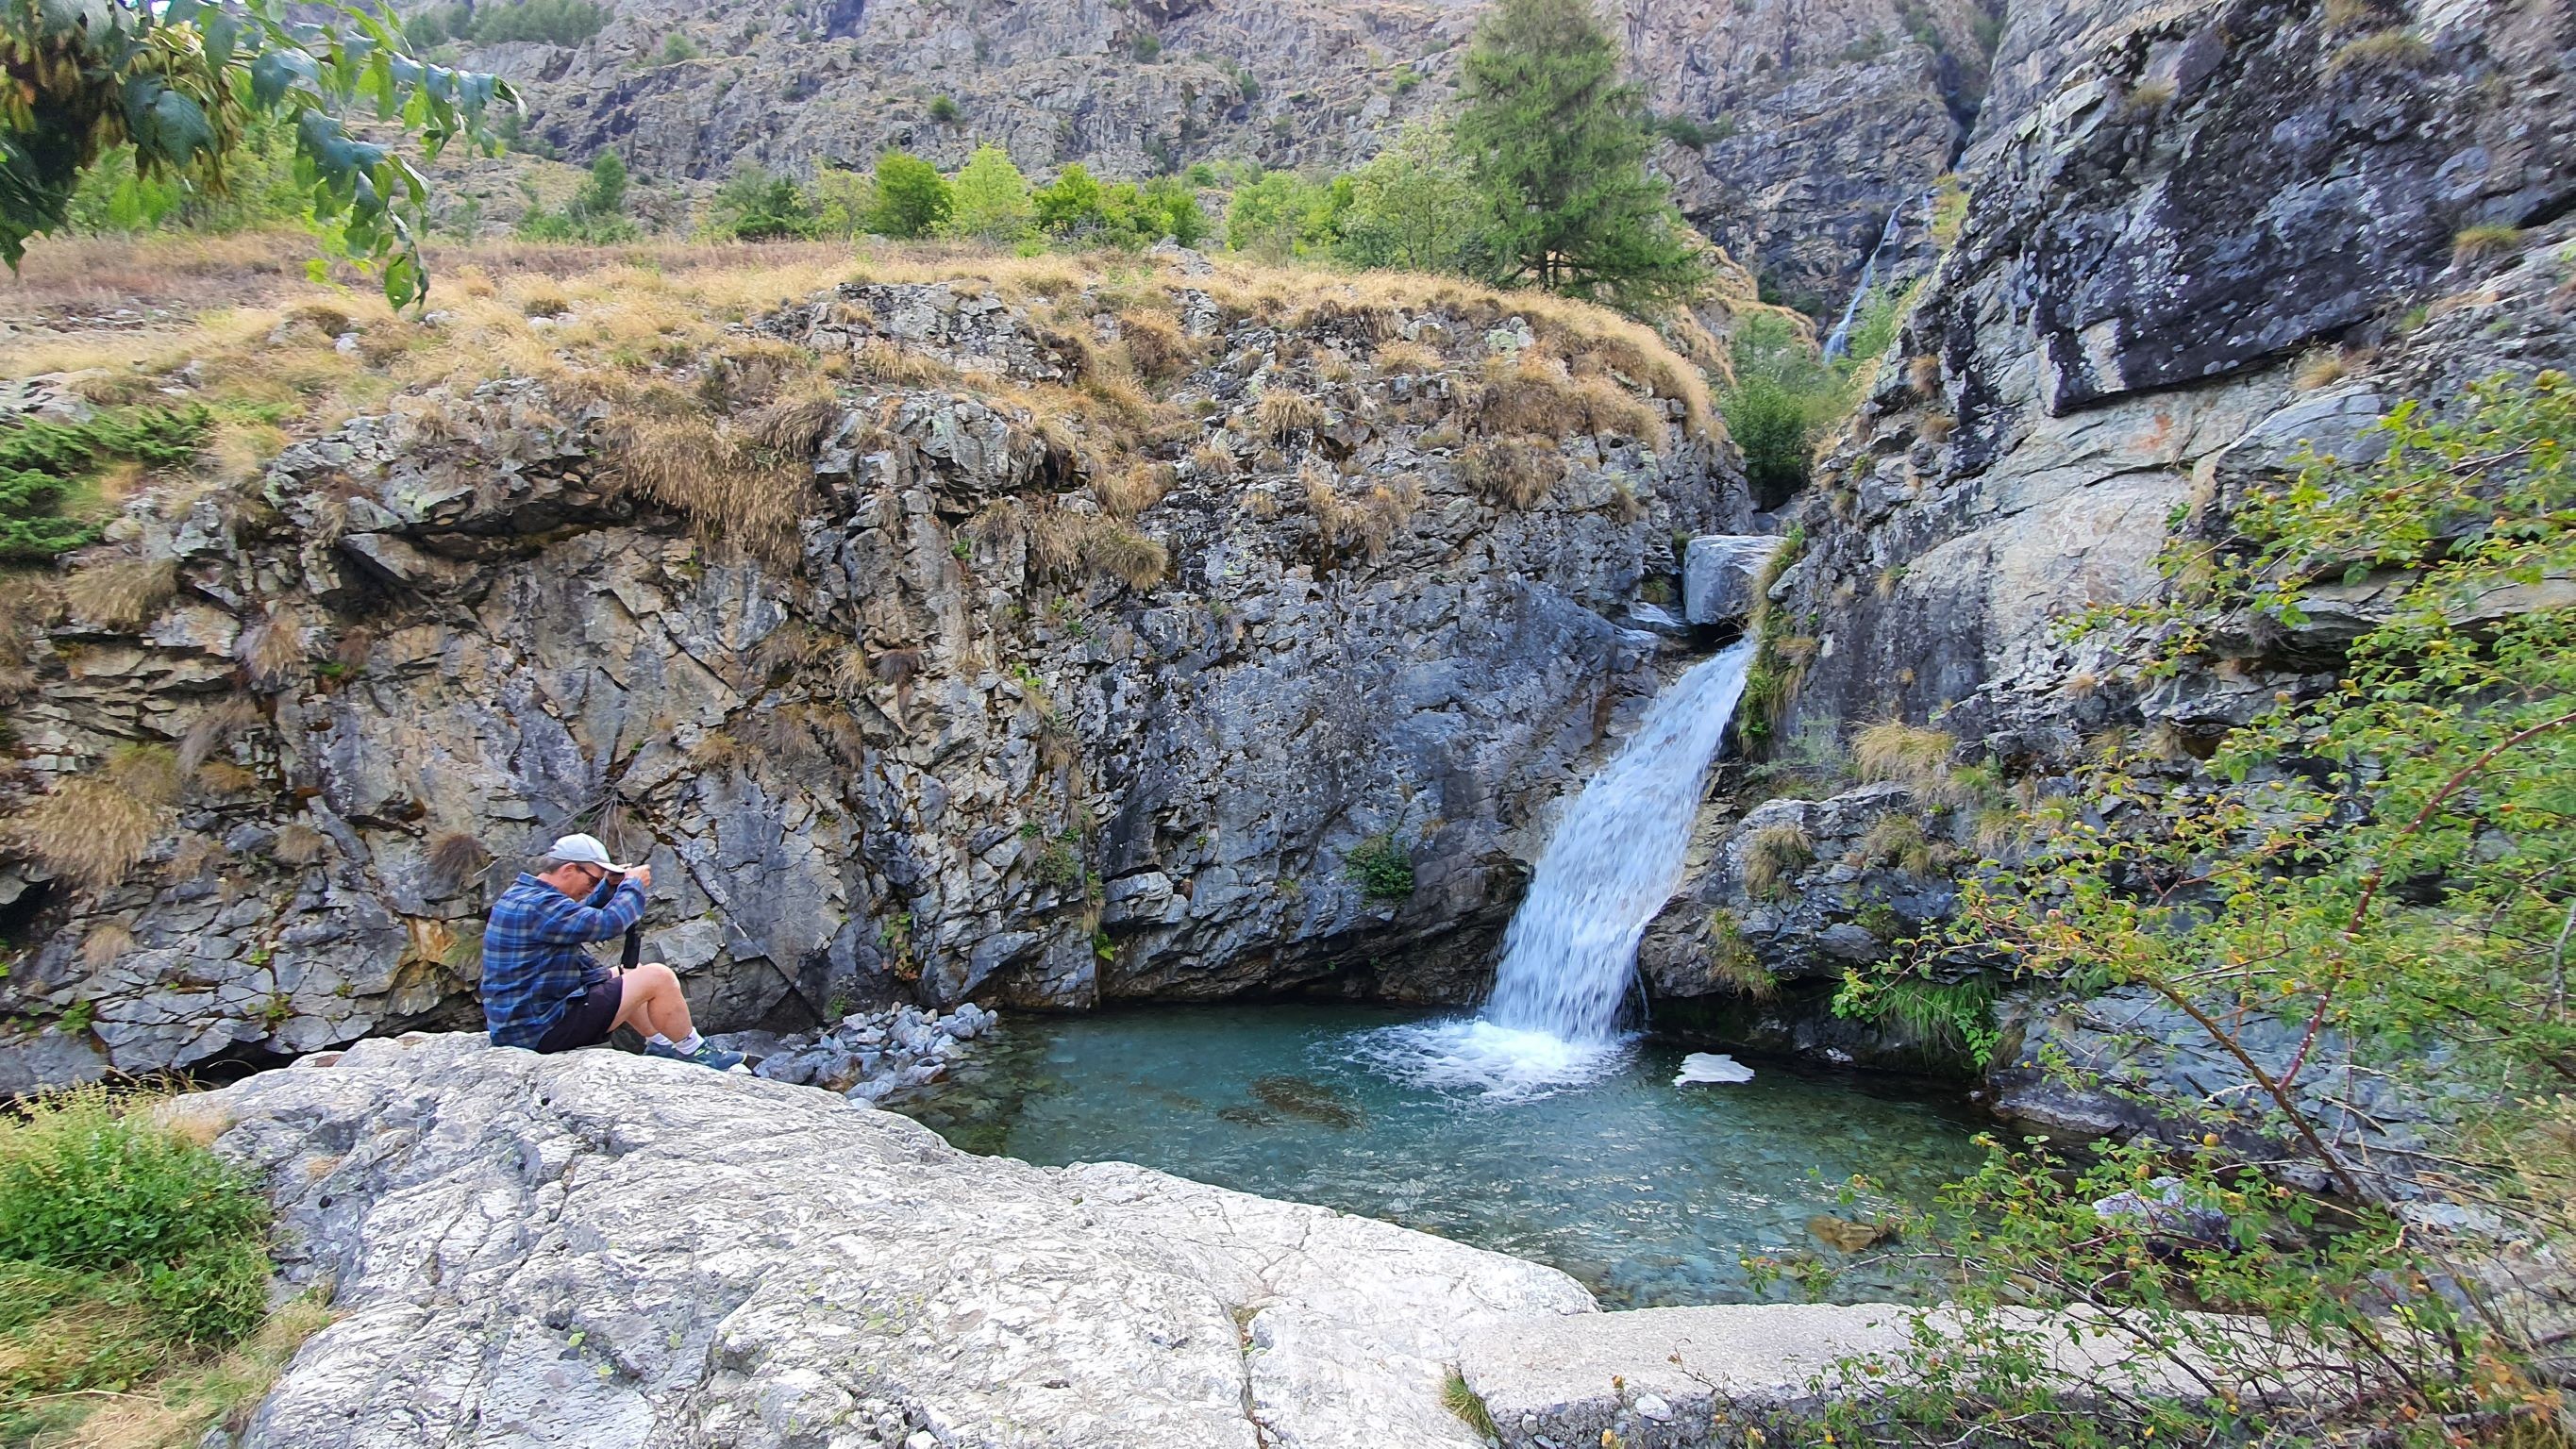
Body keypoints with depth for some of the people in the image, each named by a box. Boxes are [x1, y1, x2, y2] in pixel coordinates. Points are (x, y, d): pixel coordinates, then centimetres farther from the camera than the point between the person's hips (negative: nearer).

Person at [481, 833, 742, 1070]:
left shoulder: (520, 894, 11)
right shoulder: (537, 907, -24)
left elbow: (580, 916, 26)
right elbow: (607, 924, -27)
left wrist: (610, 886, 10)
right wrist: (633, 885, -9)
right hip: (542, 1030, -11)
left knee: (624, 977, 27)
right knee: (658, 977, -10)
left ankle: (660, 1045, 29)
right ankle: (693, 1053, 6)